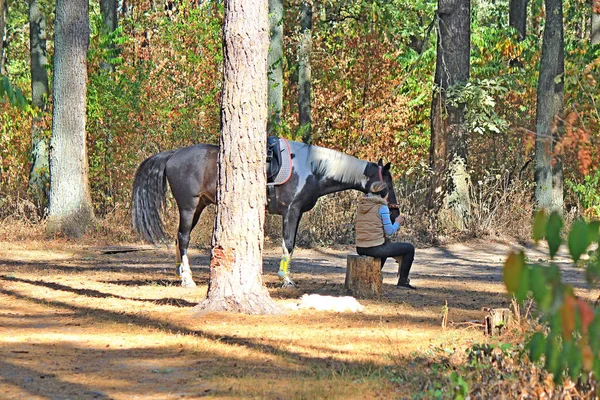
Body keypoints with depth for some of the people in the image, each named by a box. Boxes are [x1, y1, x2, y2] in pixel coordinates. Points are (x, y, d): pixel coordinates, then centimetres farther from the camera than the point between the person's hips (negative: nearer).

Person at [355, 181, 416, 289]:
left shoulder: (361, 205, 10)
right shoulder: (382, 207, -10)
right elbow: (389, 231, -10)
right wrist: (397, 222, 9)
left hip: (360, 249, 7)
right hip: (375, 248, -7)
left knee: (386, 245, 40)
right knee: (409, 248, 8)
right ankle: (403, 280, 11)